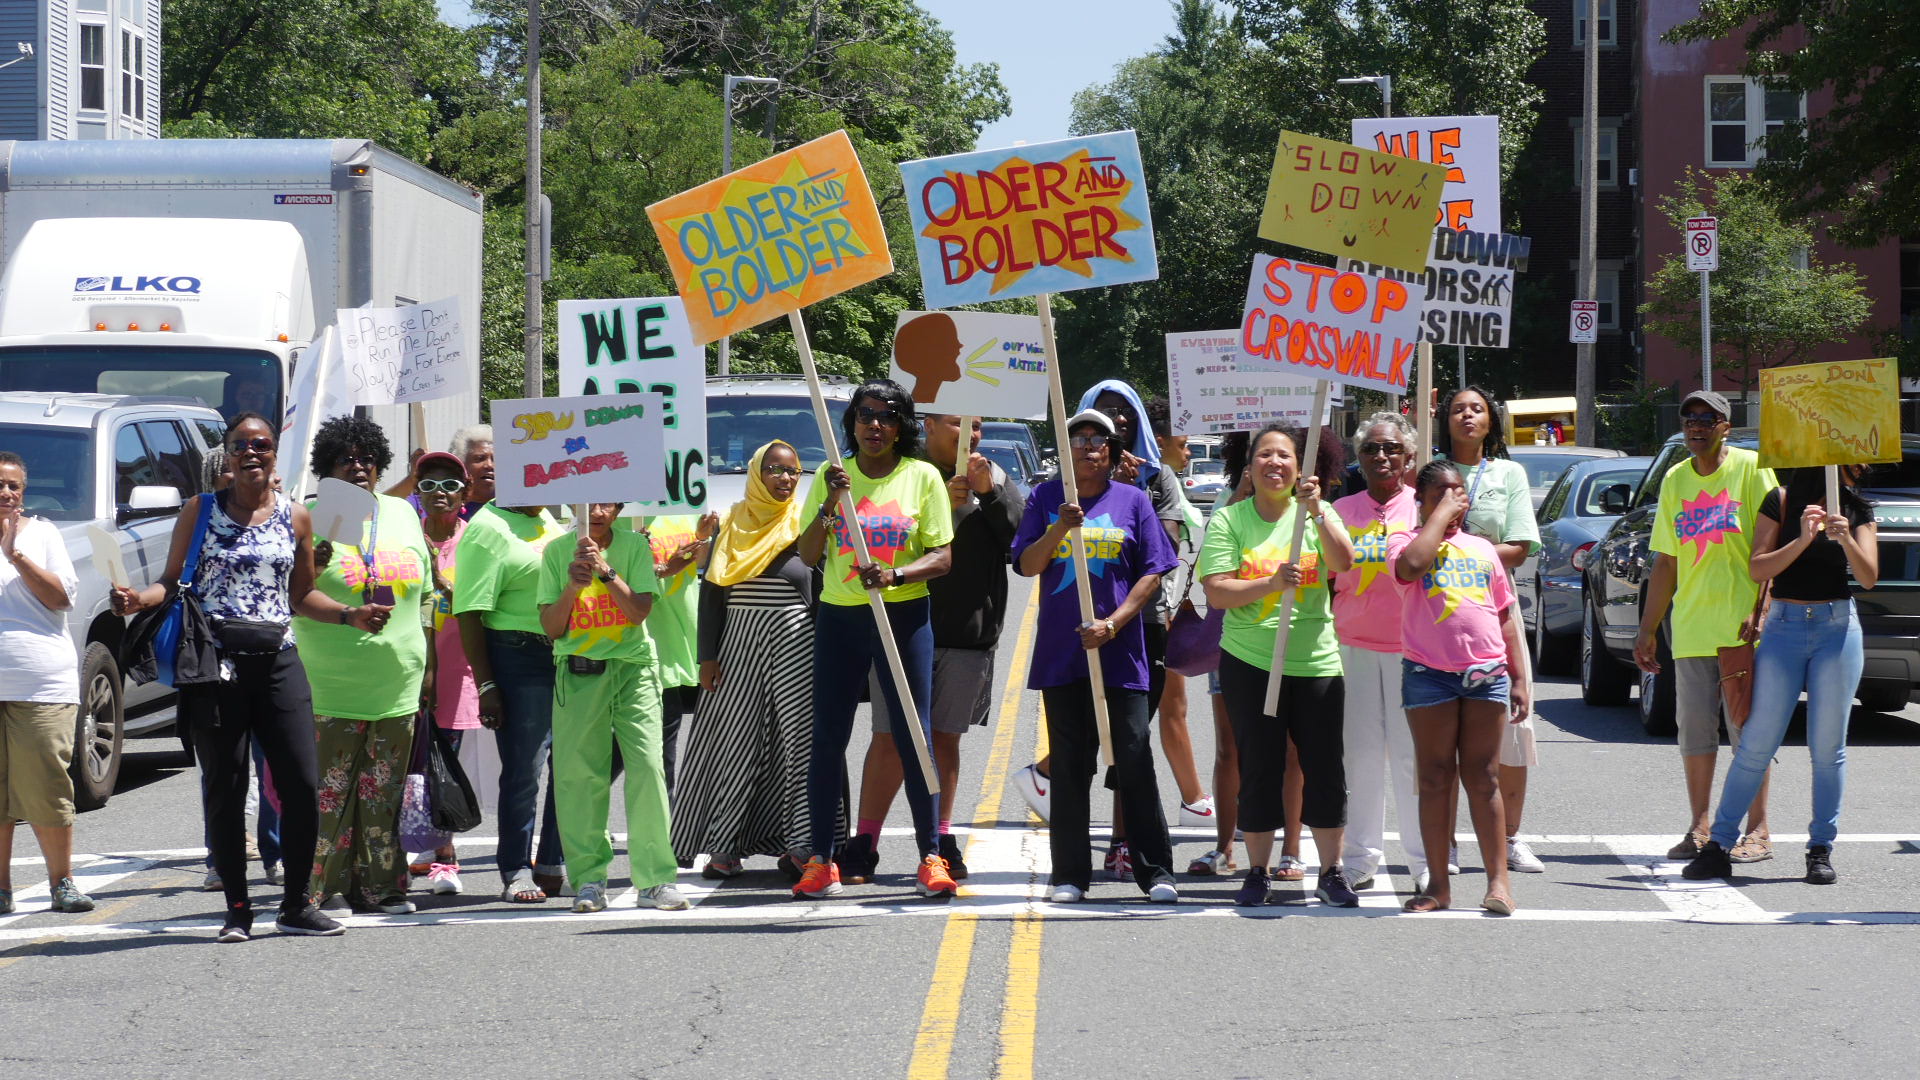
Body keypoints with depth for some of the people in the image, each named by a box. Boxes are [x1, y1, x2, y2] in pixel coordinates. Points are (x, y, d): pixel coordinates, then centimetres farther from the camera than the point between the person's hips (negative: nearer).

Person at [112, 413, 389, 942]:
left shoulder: (294, 517, 11)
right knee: (226, 789, 1)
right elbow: (172, 580, 6)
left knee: (302, 783, -3)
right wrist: (141, 598, -15)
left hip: (278, 661, 2)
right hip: (215, 663, -2)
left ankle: (296, 904, 9)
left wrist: (351, 614, 3)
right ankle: (237, 909, 10)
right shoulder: (200, 511, 5)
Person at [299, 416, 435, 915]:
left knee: (384, 792, 8)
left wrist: (428, 665, 14)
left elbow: (426, 596, 18)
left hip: (398, 684, 4)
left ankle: (379, 885, 14)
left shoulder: (402, 514, 12)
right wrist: (310, 570, -24)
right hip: (332, 686, -4)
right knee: (328, 790, -5)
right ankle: (312, 889, -1)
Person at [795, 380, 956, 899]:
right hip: (839, 619, 2)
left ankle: (931, 855, 2)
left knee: (914, 737, -4)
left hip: (903, 617, -2)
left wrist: (895, 575, -20)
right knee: (828, 739, 0)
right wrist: (830, 504, -11)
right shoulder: (832, 477, 8)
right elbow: (808, 555, 4)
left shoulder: (923, 477, 2)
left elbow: (942, 557, -2)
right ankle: (821, 859, 4)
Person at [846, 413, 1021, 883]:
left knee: (945, 738, 10)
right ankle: (864, 844, 2)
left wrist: (990, 492, -10)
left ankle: (941, 841, 19)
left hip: (970, 632, 3)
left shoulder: (994, 476, 13)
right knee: (891, 738, -4)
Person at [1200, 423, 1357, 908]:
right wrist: (1270, 583, -22)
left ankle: (1331, 873, 12)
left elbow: (1343, 564, -11)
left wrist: (1316, 512, -23)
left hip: (1316, 663, 1)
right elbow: (1216, 592, -8)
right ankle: (1257, 873, 13)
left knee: (1326, 769, 2)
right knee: (1259, 771, 2)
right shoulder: (1228, 521, 1)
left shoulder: (1315, 513, 6)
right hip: (1250, 665, -1)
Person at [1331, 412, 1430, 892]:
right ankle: (1360, 858, 9)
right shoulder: (1343, 509, 11)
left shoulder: (1421, 507, 4)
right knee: (1361, 753, 3)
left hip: (1411, 649, -2)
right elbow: (1329, 577, 15)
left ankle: (1425, 858, 7)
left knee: (1412, 754, -1)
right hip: (1353, 647, 2)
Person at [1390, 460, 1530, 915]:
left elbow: (1505, 616, 19)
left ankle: (1498, 880, 3)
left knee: (1482, 777, 3)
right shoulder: (1405, 542, 5)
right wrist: (1442, 513, -9)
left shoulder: (1482, 549, 17)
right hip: (1430, 673, -3)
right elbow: (1411, 566, -21)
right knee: (1436, 778, 2)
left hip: (1487, 673, 3)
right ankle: (1438, 884, 7)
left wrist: (1519, 678, 12)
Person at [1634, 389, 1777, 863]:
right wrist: (1648, 628, 14)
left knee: (1747, 727, -3)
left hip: (1742, 627, -5)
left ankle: (1758, 830, 2)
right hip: (1691, 628, 5)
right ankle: (1699, 828, 11)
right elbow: (1666, 562, 18)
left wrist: (1761, 610, -16)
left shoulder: (1751, 469, -2)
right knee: (1694, 726, 4)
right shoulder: (1675, 480, 14)